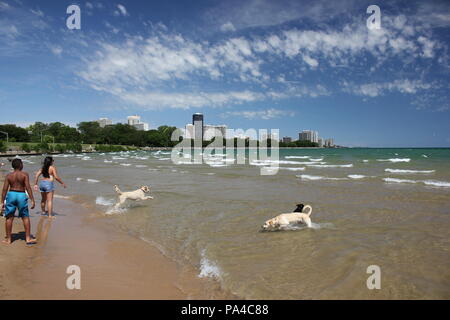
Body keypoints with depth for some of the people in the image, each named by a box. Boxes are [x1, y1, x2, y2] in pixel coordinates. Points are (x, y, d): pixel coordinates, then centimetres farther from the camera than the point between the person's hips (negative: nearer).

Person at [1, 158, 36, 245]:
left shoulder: (9, 176, 2)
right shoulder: (24, 174, -7)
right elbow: (28, 187, -13)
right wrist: (32, 200, -11)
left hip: (11, 195, 3)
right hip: (21, 195, -2)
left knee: (9, 217, 10)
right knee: (25, 217, 6)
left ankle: (8, 239, 16)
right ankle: (28, 238, 8)